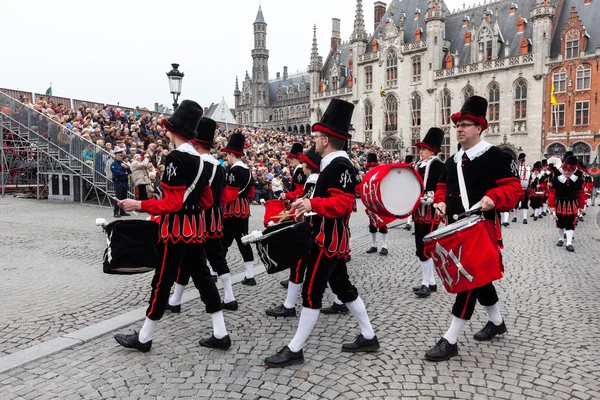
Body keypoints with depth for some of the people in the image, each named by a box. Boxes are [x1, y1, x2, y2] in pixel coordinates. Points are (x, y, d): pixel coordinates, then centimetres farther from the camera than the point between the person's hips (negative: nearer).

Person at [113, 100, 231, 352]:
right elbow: (207, 200, 15)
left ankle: (143, 338, 20)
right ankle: (220, 335, 16)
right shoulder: (198, 159, 10)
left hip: (176, 229, -8)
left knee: (162, 281, 3)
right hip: (195, 227, 9)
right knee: (202, 277, 11)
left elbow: (173, 203, -21)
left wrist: (139, 205, -16)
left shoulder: (176, 158, -17)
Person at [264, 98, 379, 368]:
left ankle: (294, 350, 8)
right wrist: (308, 209, 17)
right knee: (342, 287, 17)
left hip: (328, 239, -11)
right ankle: (368, 338, 29)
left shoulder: (340, 165, -17)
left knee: (311, 292, -3)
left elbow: (344, 203, -26)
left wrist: (312, 203, -35)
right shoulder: (335, 164, 14)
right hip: (332, 238, 11)